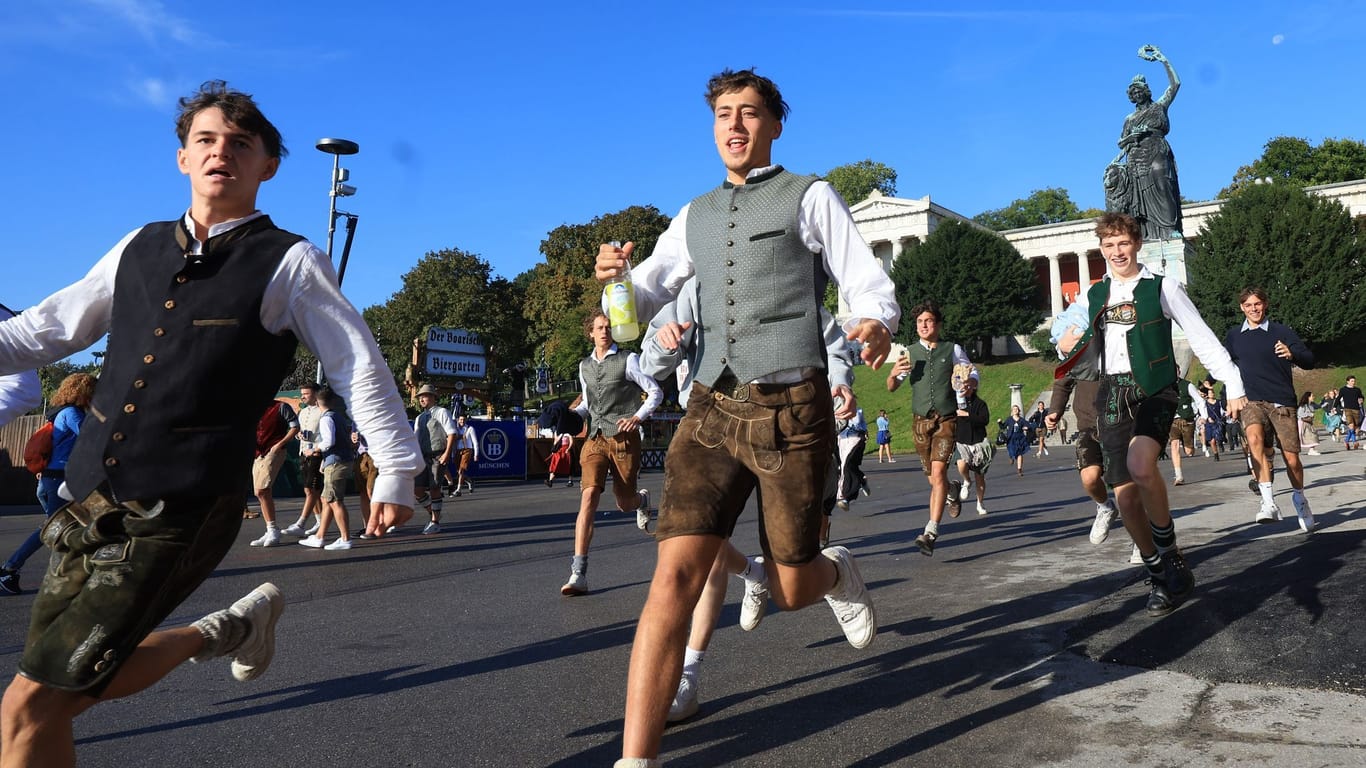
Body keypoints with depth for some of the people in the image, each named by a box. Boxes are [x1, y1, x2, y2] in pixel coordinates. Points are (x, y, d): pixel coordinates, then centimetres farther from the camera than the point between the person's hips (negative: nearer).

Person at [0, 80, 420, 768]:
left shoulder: (290, 263, -4)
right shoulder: (139, 247, 11)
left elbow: (360, 366, -2)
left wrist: (396, 469, -3)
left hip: (177, 514, -6)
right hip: (89, 500, 7)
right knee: (81, 680, 16)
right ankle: (225, 630, 34)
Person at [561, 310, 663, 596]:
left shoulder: (628, 360, -2)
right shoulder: (585, 366, 13)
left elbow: (656, 393, 0)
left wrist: (638, 417, -16)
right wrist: (574, 415, 5)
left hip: (624, 439, -3)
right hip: (595, 440, 3)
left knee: (624, 504, 7)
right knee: (588, 497, -16)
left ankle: (642, 499, 49)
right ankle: (578, 574, -20)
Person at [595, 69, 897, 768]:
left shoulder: (809, 198, 5)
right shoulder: (693, 218, 18)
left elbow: (870, 285, 0)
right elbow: (641, 302, 16)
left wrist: (876, 325, -25)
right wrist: (615, 280, -9)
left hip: (793, 408, -3)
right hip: (714, 406, 3)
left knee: (789, 592, 5)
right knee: (675, 575, -12)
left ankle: (836, 572, 44)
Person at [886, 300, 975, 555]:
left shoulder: (952, 350, 3)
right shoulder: (910, 353, 8)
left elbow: (973, 374, 14)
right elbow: (892, 388, 12)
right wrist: (893, 374, -12)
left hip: (947, 421, -3)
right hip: (921, 422, 3)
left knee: (938, 473, -19)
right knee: (934, 480, 11)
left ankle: (931, 532, -21)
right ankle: (953, 489, 47)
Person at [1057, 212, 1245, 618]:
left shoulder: (1162, 288, 2)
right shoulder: (1094, 296, 14)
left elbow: (1202, 338, 0)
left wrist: (1234, 385, -6)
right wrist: (1069, 349, 1)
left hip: (1153, 390, -4)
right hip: (1112, 395, 4)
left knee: (1141, 466, -31)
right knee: (1125, 496, 0)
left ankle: (1171, 557, -8)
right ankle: (1160, 575, 21)